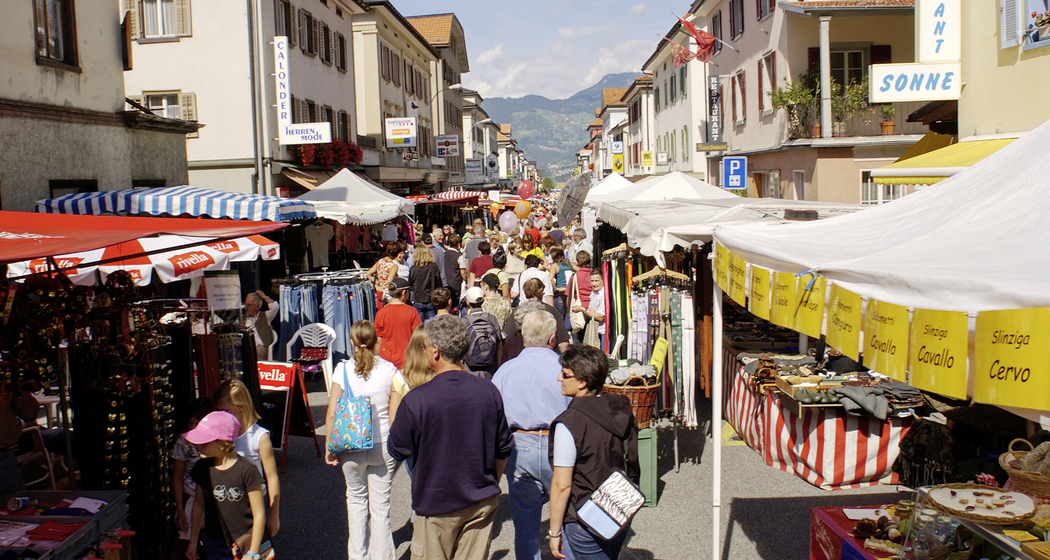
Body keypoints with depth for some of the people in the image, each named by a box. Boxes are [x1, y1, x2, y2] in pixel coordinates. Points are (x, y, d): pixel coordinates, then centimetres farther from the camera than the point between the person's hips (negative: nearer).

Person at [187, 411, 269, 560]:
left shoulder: (246, 471, -18)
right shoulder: (202, 468, -1)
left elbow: (259, 515, -13)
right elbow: (199, 505, 13)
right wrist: (193, 543, 18)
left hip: (244, 547, -5)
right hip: (214, 547, 5)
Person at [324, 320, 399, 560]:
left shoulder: (343, 369, -8)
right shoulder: (389, 370, -6)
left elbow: (332, 414, -7)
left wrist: (329, 447, 4)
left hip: (351, 447, 0)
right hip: (382, 446, 0)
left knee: (356, 498, 21)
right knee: (380, 504, 9)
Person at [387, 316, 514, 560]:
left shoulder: (416, 400, -20)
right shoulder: (489, 391, -7)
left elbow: (397, 450, -5)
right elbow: (503, 449, 4)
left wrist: (395, 404, 9)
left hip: (436, 505, -3)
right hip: (482, 503, 3)